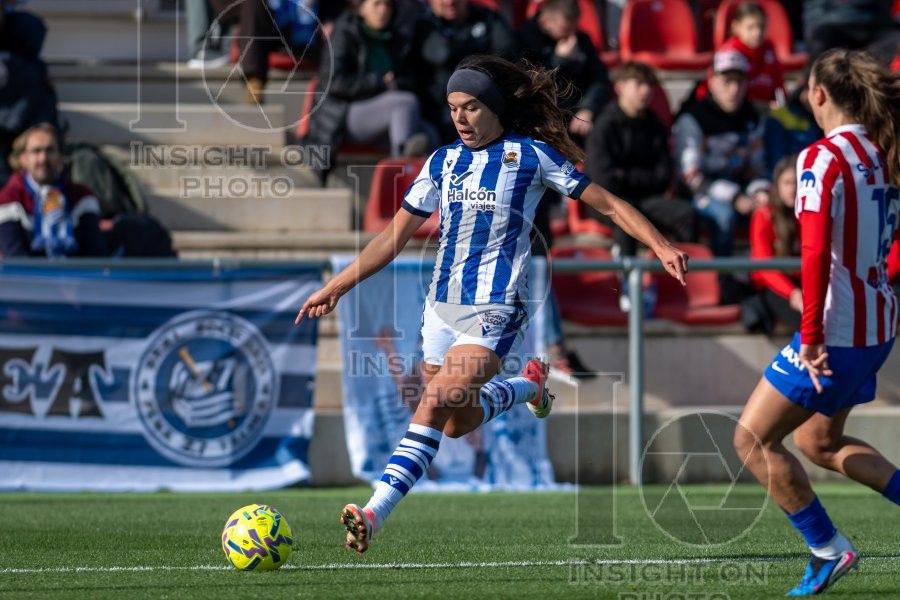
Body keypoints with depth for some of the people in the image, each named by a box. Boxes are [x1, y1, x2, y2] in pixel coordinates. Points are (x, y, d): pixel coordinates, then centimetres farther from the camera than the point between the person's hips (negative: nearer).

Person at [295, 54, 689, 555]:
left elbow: (607, 203, 1)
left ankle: (376, 513, -24)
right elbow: (396, 236, 15)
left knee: (436, 404, -23)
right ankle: (529, 387, 43)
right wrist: (336, 286, 9)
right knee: (458, 423, 14)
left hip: (495, 308, -6)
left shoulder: (529, 155, -2)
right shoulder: (443, 161, 11)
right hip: (443, 305, 6)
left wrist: (662, 246, -10)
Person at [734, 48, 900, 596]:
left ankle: (829, 548, 6)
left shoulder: (824, 158, -15)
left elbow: (815, 253, -23)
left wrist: (811, 338, -23)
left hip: (836, 330, -8)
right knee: (819, 440, 25)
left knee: (754, 439, 4)